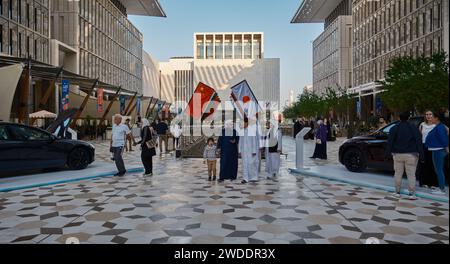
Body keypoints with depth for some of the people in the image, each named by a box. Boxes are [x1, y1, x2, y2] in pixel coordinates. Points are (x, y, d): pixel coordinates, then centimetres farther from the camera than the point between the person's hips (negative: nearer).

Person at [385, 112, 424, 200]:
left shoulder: (394, 129, 3)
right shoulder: (414, 128, 1)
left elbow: (390, 142, -1)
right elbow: (419, 142, -3)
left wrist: (388, 153, 1)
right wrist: (421, 155, -3)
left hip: (398, 154, 1)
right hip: (411, 155, -1)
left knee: (398, 174, 8)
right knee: (411, 175, 2)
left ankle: (397, 192, 13)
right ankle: (411, 194, 2)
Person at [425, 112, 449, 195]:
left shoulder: (439, 127, -16)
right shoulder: (439, 126, 14)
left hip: (438, 151, -11)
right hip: (437, 150, 11)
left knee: (439, 170, -7)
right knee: (439, 170, 14)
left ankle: (442, 190, -3)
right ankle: (441, 188, 20)